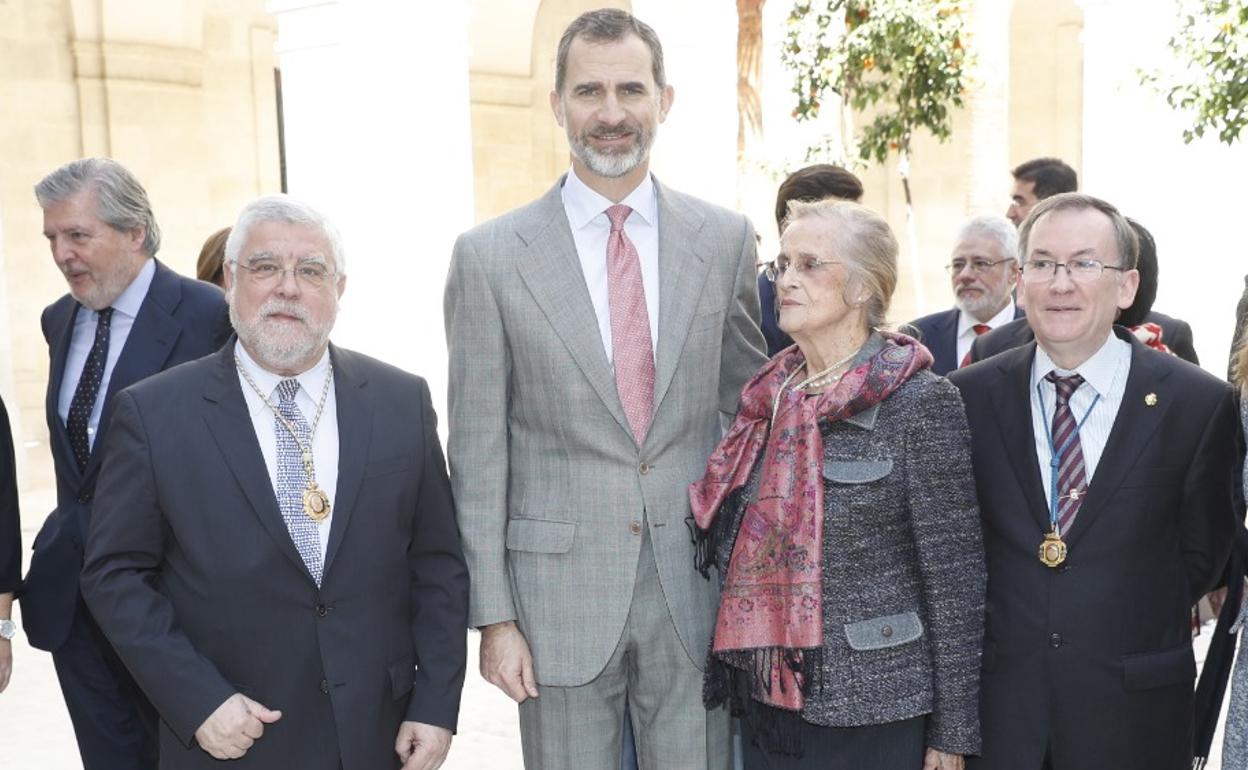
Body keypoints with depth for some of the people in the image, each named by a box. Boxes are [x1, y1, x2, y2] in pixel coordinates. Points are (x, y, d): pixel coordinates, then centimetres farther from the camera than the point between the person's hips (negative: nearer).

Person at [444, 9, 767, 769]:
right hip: (560, 591, -1)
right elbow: (479, 455, -3)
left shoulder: (726, 239, 1)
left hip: (696, 585, 2)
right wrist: (494, 614, -4)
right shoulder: (490, 255, -5)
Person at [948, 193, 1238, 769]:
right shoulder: (969, 395, -3)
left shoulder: (1198, 403, -7)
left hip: (1133, 707, -1)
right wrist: (1003, 625, -1)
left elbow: (1202, 553, 3)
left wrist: (1136, 629, 0)